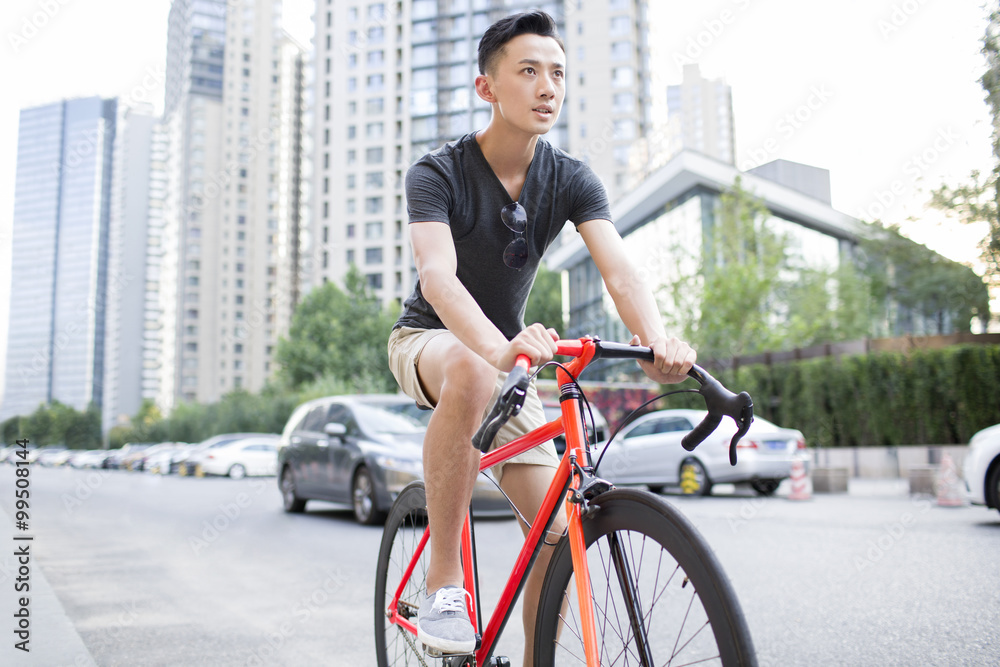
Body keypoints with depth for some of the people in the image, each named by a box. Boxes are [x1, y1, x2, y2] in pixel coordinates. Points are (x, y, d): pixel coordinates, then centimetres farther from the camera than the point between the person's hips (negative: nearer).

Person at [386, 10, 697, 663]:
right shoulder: (438, 173, -20)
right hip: (429, 340, -3)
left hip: (508, 352, 4)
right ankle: (444, 583, -27)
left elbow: (621, 272, -24)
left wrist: (660, 342, -46)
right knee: (472, 376, -41)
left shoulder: (573, 181, -10)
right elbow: (438, 277, -37)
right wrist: (498, 347, -57)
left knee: (557, 528, -8)